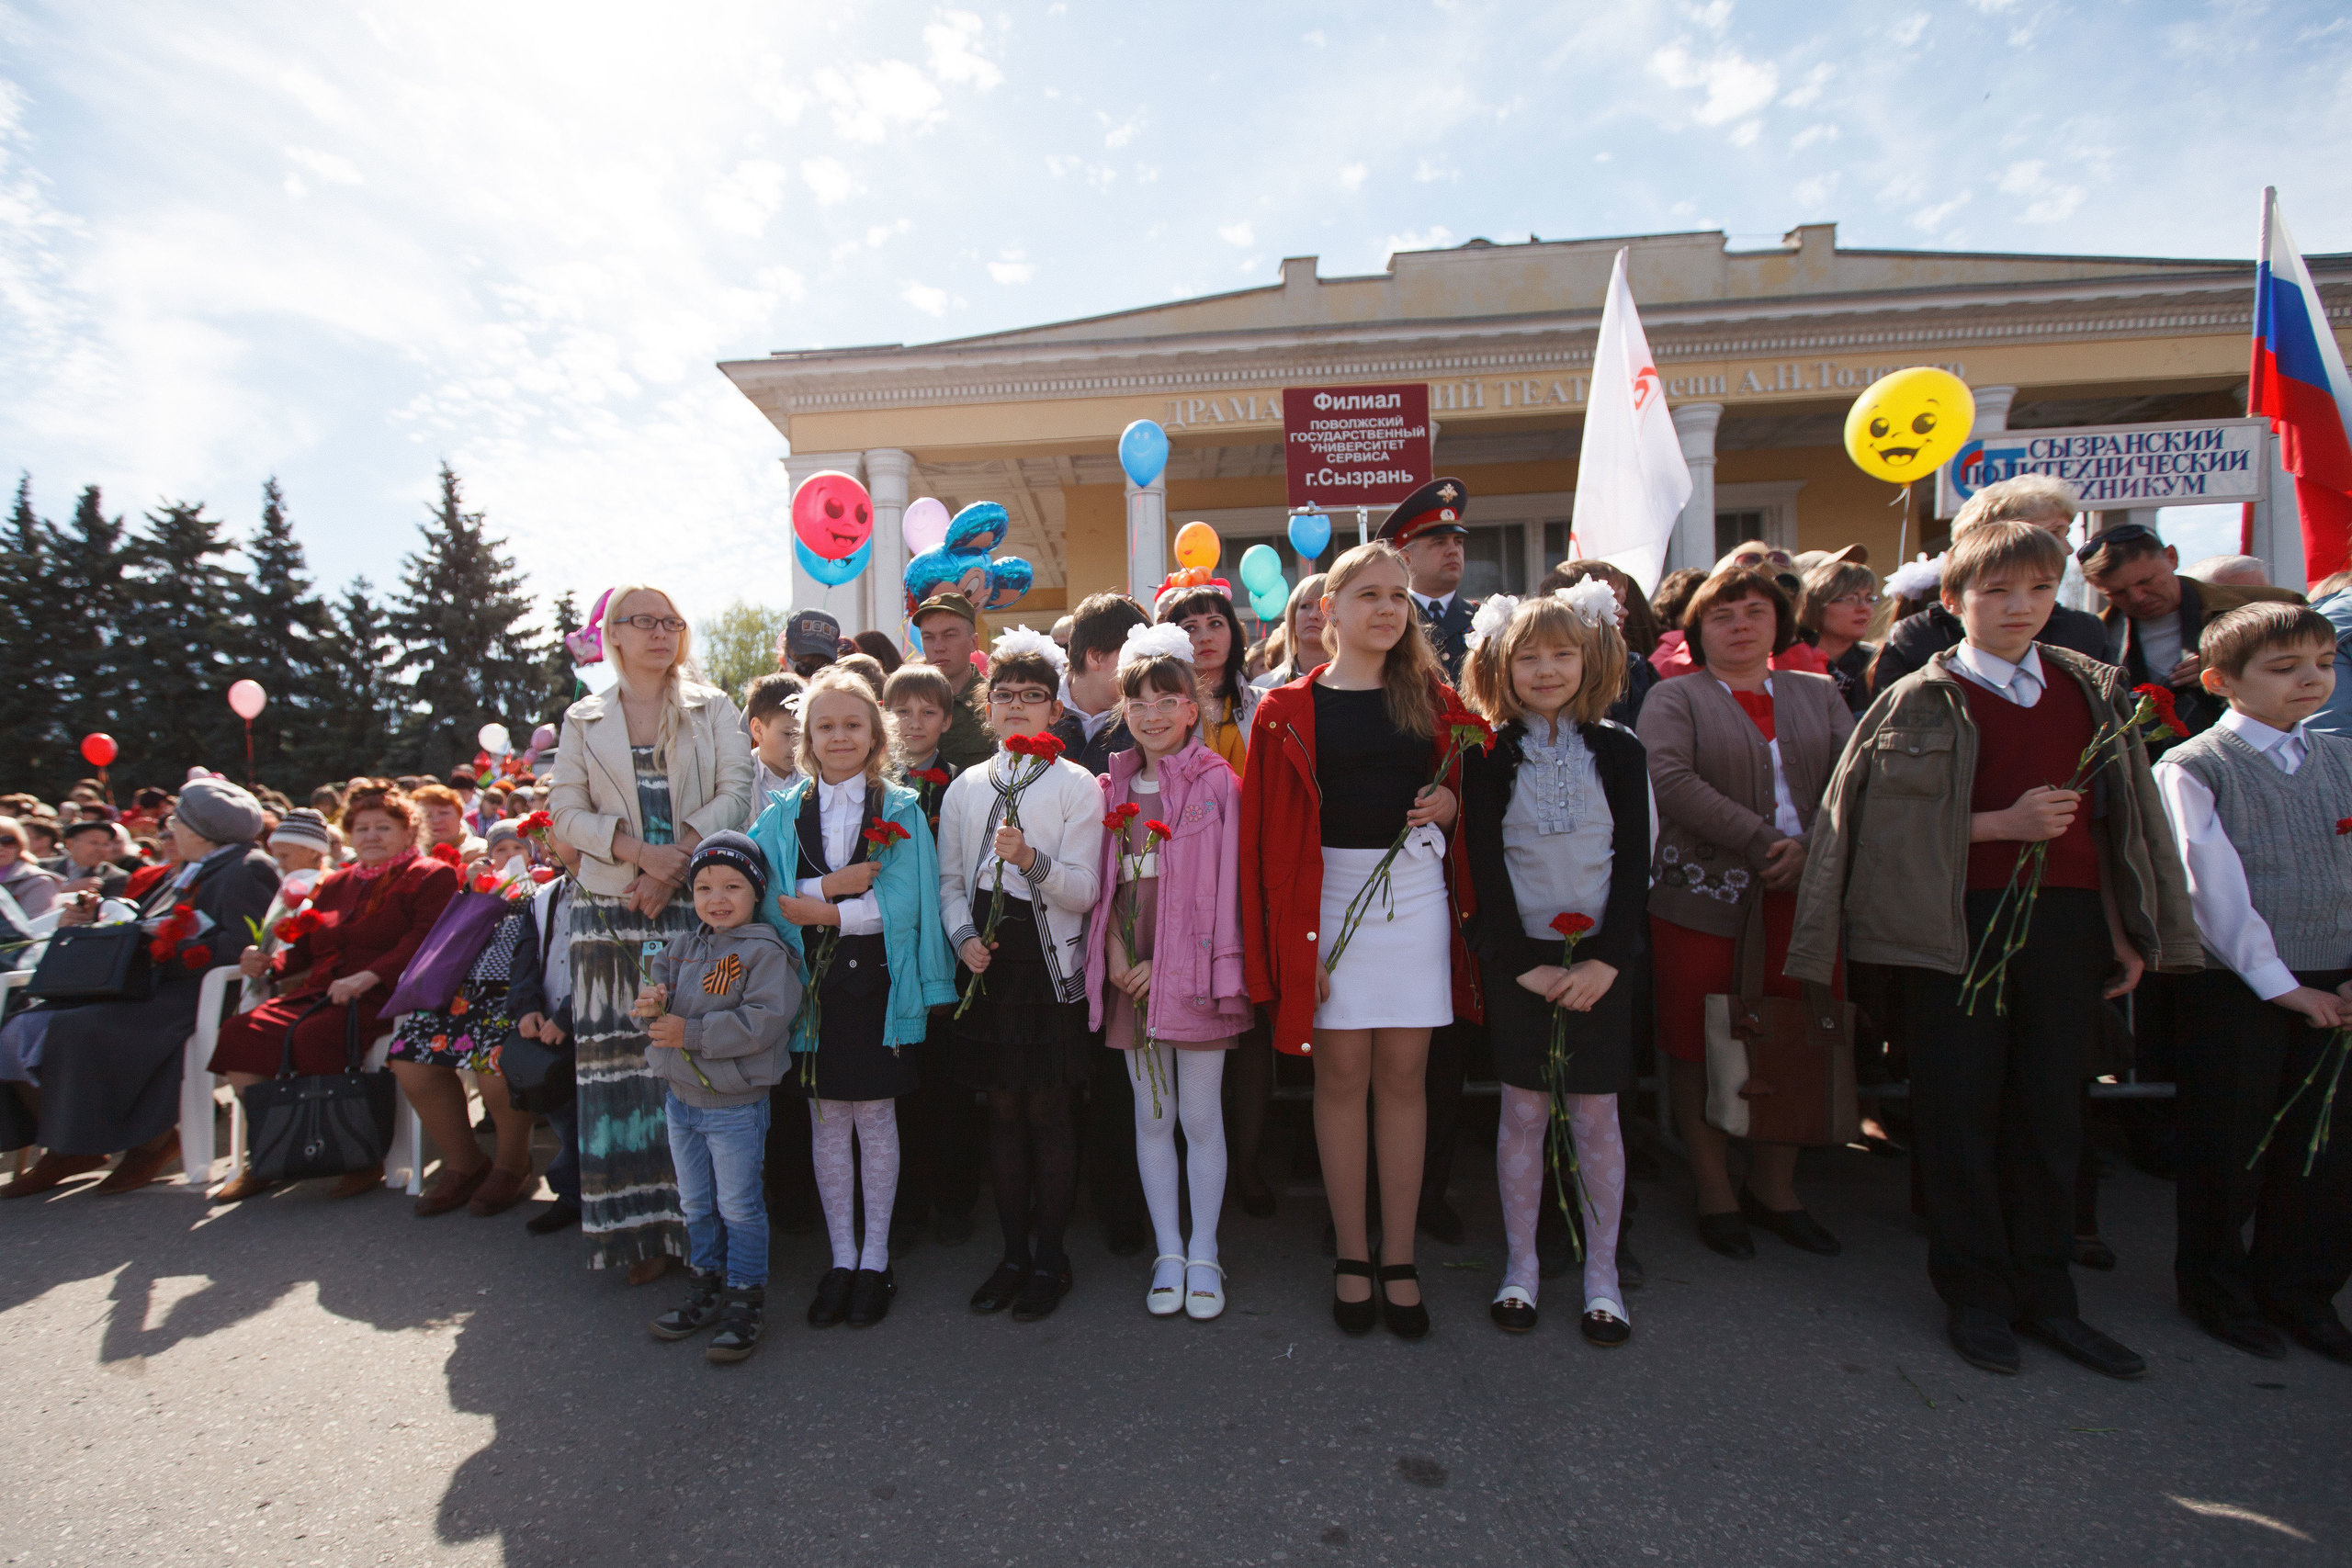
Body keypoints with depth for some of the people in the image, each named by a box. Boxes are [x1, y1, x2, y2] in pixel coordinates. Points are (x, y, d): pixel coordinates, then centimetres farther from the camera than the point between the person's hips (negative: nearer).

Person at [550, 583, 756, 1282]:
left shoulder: (714, 709, 11)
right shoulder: (584, 720, 14)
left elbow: (735, 793, -1)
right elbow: (566, 812, 5)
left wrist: (678, 857, -14)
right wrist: (640, 852, -12)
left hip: (699, 902, -1)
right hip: (613, 910, 1)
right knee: (623, 1059, -1)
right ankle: (643, 1225, 9)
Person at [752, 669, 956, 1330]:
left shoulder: (902, 810, -1)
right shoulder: (783, 815, 6)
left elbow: (903, 905, -11)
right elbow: (768, 902, -5)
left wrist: (826, 913, -14)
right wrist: (833, 885, -17)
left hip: (878, 983, -2)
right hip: (811, 985, 2)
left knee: (875, 1118, 6)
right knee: (826, 1123, 9)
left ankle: (875, 1258, 21)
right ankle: (842, 1258, 24)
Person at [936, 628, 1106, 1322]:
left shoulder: (1076, 785, -3)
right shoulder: (965, 788, 9)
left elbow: (1085, 891, -9)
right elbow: (951, 883, 13)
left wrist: (1033, 861, -26)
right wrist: (964, 937, -5)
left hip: (1049, 963, -3)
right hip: (987, 965, 4)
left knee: (1048, 1111, 3)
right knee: (1003, 1109, 11)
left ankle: (1050, 1257, 19)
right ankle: (1014, 1252, 25)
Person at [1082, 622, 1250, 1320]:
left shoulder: (1218, 782, -3)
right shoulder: (1115, 788, 10)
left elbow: (1221, 885, -7)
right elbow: (1104, 883, 10)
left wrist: (1171, 964, -12)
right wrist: (1115, 955, -4)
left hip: (1192, 969, -4)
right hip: (1130, 974, 4)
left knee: (1200, 1116, 5)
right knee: (1151, 1115, 11)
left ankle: (1203, 1255, 20)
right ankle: (1168, 1253, 24)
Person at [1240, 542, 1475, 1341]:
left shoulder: (1432, 698, 9)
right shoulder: (1291, 710, 2)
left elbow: (1467, 786, 18)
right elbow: (1269, 831, -2)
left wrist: (1450, 802, -6)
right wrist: (1289, 940, -8)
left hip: (1415, 891, 2)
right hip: (1328, 894, -1)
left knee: (1403, 1074, 5)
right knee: (1341, 1073, 4)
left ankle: (1399, 1259, 18)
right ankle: (1352, 1254, 20)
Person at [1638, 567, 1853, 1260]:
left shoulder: (1820, 694, 16)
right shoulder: (1674, 698, 4)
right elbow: (1671, 780, -13)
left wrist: (1811, 848, -14)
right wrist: (1762, 843, -17)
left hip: (1802, 893, 4)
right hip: (1703, 895, -3)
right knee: (1701, 1047, 2)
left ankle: (1774, 1189, 25)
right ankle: (1716, 1194, 18)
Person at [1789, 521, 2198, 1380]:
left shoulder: (2094, 690, 11)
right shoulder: (1919, 702, -3)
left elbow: (2126, 815, 14)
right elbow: (1884, 824, -8)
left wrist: (2130, 929, 10)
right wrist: (2002, 823, -15)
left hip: (2068, 920, 4)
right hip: (1959, 924, -4)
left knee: (2048, 1108, 11)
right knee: (1961, 1107, 4)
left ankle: (2044, 1295, 26)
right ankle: (1974, 1292, 20)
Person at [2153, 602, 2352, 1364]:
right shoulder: (2192, 768, -7)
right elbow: (2214, 890, -11)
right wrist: (2279, 983, -12)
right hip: (2234, 983, -5)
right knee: (2228, 1145, 5)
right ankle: (2215, 1288, 23)